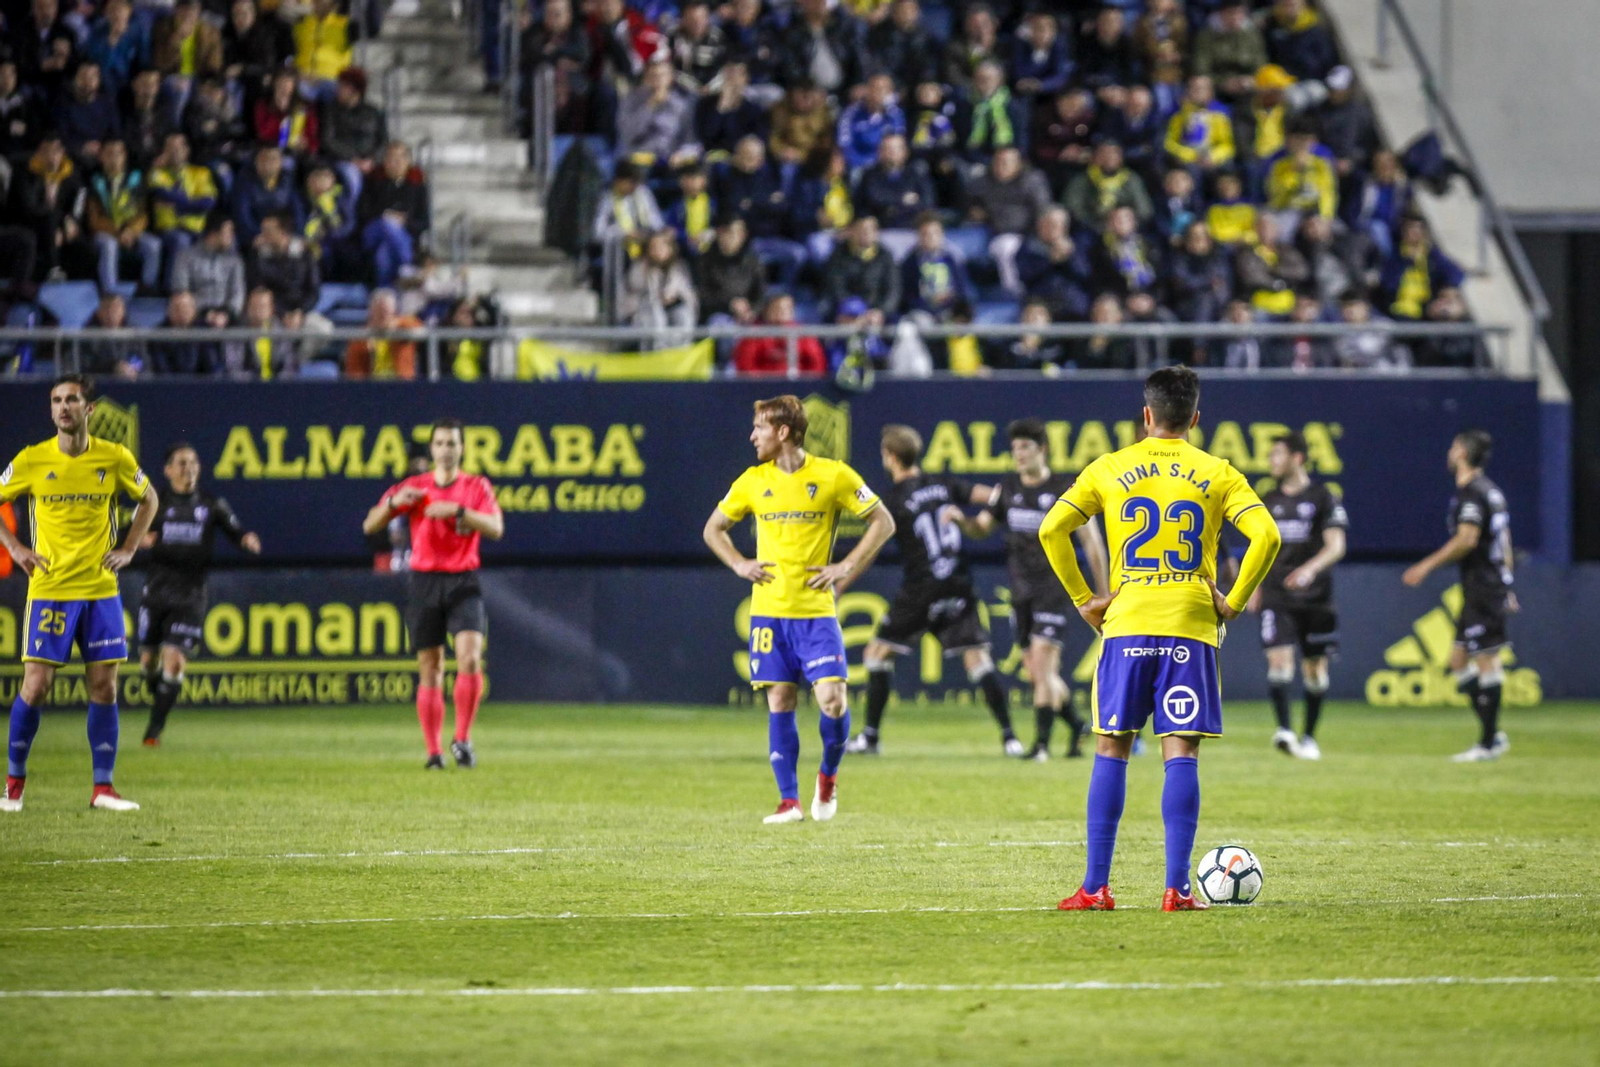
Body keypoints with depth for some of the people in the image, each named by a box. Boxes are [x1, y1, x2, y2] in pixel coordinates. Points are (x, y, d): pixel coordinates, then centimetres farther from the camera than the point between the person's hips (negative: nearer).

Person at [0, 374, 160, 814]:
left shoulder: (115, 459, 0)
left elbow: (148, 499, 17)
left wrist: (128, 549, 7)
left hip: (101, 590, 2)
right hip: (49, 590, -2)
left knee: (103, 687, 0)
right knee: (36, 685, -5)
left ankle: (103, 788, 6)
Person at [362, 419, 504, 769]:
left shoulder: (477, 487, 5)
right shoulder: (414, 488, 8)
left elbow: (495, 528, -10)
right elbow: (370, 526, 4)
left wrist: (457, 510, -23)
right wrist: (394, 503, -15)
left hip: (463, 582, -1)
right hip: (424, 581, 1)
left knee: (470, 658, -19)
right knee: (429, 671, 1)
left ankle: (462, 740, -10)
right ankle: (434, 751, 6)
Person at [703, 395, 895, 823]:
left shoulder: (833, 476, -3)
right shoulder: (753, 481, 6)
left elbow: (883, 523, 4)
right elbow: (713, 528, 20)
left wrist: (846, 568, -4)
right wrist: (740, 565, 3)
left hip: (817, 611, -3)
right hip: (769, 609, 3)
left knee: (832, 699, -12)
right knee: (780, 703, 1)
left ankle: (829, 774, 15)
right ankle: (789, 800, 5)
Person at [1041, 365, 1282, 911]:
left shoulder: (1109, 469, 6)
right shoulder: (1217, 474, 4)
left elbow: (1052, 529, 0)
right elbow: (1265, 536, -7)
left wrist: (1082, 598, 6)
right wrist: (1233, 601, 1)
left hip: (1125, 625, 1)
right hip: (1190, 629, 0)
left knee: (1112, 750, 7)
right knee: (1181, 754, -1)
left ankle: (1096, 887, 5)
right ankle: (1177, 887, -7)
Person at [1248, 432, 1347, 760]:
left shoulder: (1323, 497, -2)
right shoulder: (1268, 500, 11)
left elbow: (1336, 546, -9)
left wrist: (1310, 569, -26)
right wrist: (1255, 587, 15)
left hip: (1315, 597, -2)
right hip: (1276, 596, 2)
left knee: (1315, 668, 5)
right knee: (1279, 659, -16)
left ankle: (1309, 736, 18)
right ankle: (1283, 730, -22)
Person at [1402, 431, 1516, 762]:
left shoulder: (1471, 492, -13)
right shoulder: (1491, 491, 17)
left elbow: (1467, 539, -22)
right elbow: (1504, 542, 22)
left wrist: (1426, 566, -16)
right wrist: (1505, 588, 26)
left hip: (1482, 591, -10)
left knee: (1486, 661, -7)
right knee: (1459, 660, 12)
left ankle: (1490, 742, -6)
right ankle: (1492, 733, 10)